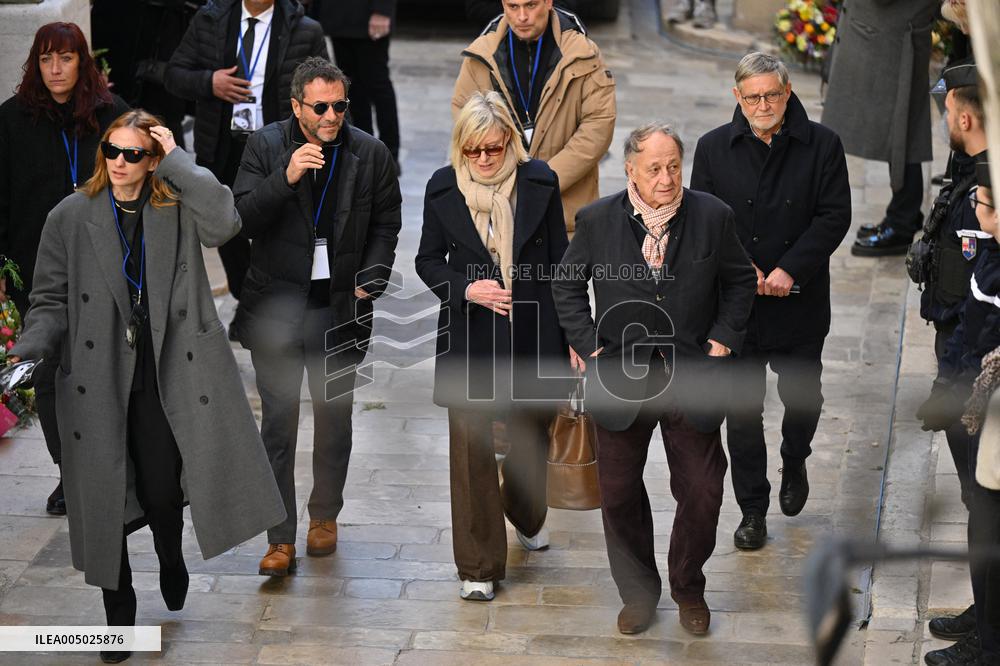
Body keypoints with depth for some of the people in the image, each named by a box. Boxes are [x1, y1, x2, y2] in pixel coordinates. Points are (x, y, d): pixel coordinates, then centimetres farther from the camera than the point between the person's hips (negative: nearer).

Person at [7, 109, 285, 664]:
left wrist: (177, 161, -14)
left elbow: (224, 223, -20)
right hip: (98, 378, 1)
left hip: (165, 374, -1)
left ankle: (170, 559, 34)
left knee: (162, 491, -3)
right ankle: (118, 611, 22)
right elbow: (51, 300, 5)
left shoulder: (177, 209, 1)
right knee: (105, 495, 3)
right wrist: (29, 351, -13)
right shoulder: (71, 216, 2)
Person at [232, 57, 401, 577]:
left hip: (339, 309, 1)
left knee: (334, 417, 14)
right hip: (277, 305, -1)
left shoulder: (370, 154, -2)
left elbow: (385, 225, 7)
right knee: (278, 421, -1)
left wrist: (371, 280, -6)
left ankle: (324, 515, 34)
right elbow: (242, 218, -12)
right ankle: (280, 539, 4)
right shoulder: (265, 145, -5)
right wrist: (285, 179, -26)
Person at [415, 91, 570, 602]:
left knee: (533, 431, 16)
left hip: (533, 332, 1)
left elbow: (558, 259, 2)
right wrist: (466, 288, -15)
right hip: (469, 335, -1)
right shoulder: (443, 189, -3)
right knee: (471, 447, -1)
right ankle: (478, 566, 9)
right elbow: (428, 259, 5)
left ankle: (526, 515, 48)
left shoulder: (539, 182, -3)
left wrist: (570, 331, 1)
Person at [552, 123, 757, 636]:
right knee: (619, 492, 9)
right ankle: (638, 592, 29)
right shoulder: (598, 220, -5)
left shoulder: (712, 217, -5)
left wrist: (723, 338, -2)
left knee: (702, 492, 4)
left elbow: (740, 281, 9)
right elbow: (566, 284, 8)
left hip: (693, 378, 0)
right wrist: (588, 343, -1)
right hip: (621, 380, 1)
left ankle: (689, 589, 28)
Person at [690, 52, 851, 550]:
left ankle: (794, 463, 46)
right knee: (742, 409, 3)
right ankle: (752, 509, 15)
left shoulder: (822, 145, -4)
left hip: (800, 302, 0)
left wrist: (789, 270, -17)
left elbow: (834, 216, -8)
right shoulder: (714, 148, 0)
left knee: (802, 396, 14)